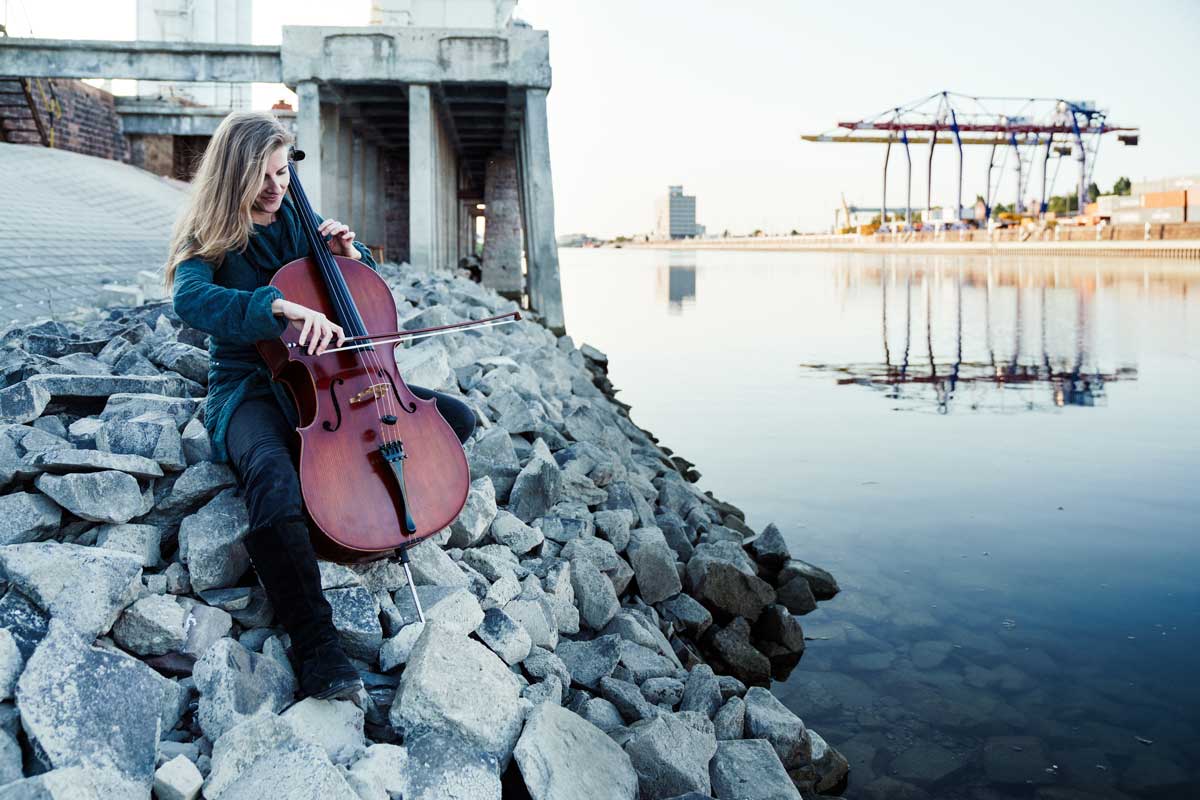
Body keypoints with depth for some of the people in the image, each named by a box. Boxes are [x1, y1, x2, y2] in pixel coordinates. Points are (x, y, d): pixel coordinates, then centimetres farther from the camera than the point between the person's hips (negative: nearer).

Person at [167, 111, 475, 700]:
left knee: (456, 418, -7)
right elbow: (191, 300, -31)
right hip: (252, 390, -5)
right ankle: (314, 642, -30)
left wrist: (351, 256, -4)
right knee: (271, 474, -40)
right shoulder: (209, 242, -7)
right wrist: (281, 306, -45)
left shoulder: (298, 220, 9)